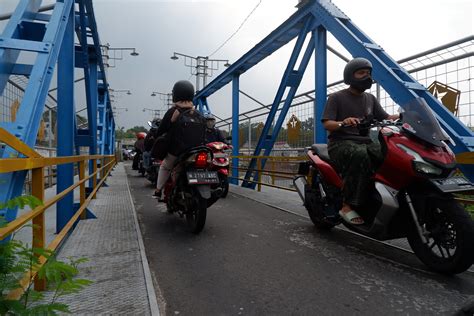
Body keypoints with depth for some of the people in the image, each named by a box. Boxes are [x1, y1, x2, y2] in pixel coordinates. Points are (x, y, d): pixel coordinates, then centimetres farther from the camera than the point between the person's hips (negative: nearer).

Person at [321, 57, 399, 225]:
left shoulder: (370, 99, 21)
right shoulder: (336, 97, 4)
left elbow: (385, 118, 14)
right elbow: (326, 124, -8)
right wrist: (342, 123, -29)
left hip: (366, 142, 5)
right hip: (341, 143, -5)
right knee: (360, 155, -39)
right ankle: (348, 206, -32)